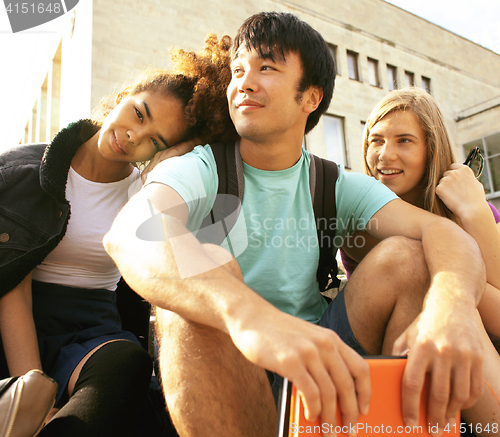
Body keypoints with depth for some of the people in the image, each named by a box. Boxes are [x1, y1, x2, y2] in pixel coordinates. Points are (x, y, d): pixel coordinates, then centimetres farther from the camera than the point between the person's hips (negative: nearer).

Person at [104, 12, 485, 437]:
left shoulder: (337, 186, 3)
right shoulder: (197, 171, -6)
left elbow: (445, 231, -12)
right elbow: (129, 233, -29)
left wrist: (451, 306, -37)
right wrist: (247, 313, -49)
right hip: (216, 370, -2)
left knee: (406, 257, -14)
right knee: (205, 266, -30)